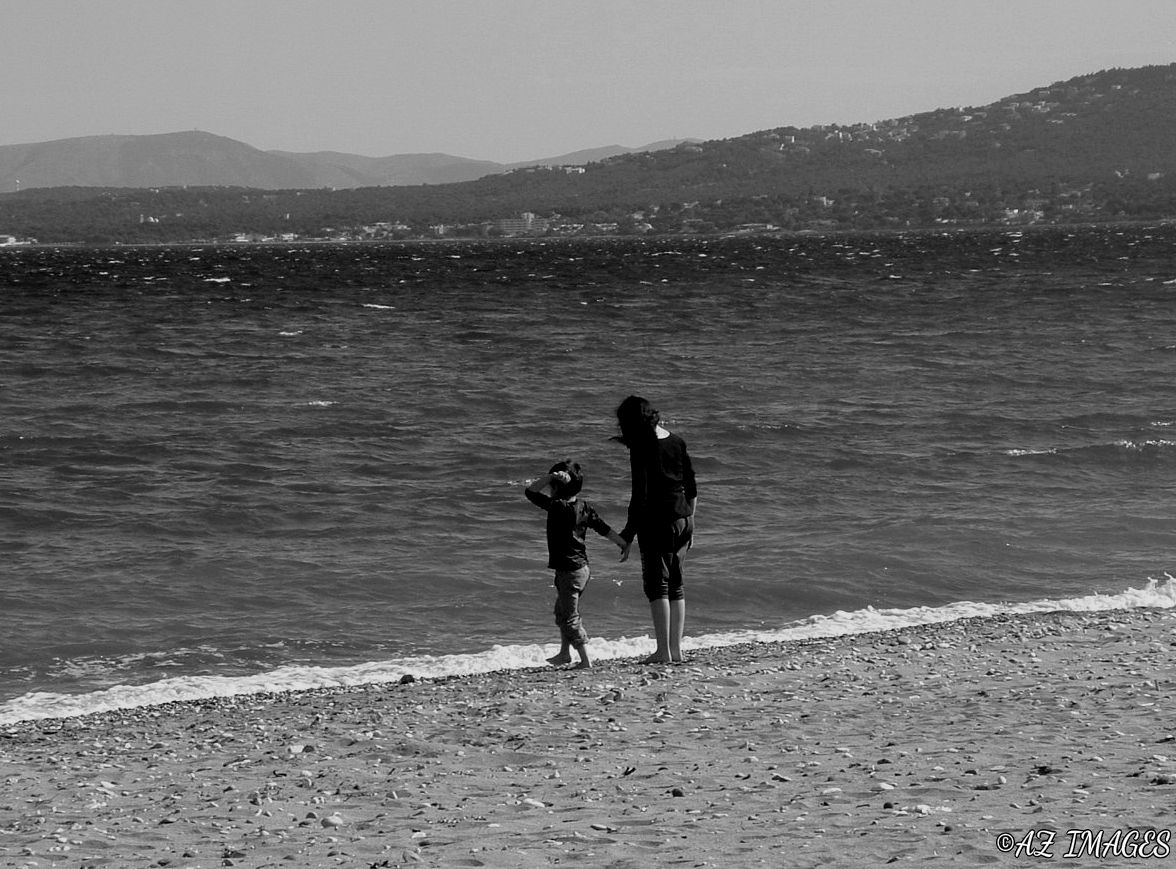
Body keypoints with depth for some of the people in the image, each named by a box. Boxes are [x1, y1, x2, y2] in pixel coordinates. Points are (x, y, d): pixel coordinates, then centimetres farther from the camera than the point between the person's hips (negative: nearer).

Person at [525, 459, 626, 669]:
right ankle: (564, 653, 36)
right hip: (582, 567, 9)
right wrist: (623, 543, 20)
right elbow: (604, 528, 9)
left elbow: (530, 492, -19)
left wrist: (550, 477, -23)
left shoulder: (558, 507, -20)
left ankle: (585, 659, -2)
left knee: (570, 617, -1)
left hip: (568, 571, -9)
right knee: (563, 611, 25)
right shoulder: (584, 506, 2)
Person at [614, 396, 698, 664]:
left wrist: (628, 535, -13)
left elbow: (640, 496, -17)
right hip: (682, 519, 7)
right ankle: (676, 649, 15)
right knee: (675, 584, 13)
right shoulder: (677, 442, 7)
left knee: (657, 584, -2)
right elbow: (692, 488, 12)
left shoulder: (642, 449, -13)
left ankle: (663, 651, -5)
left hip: (656, 521, -7)